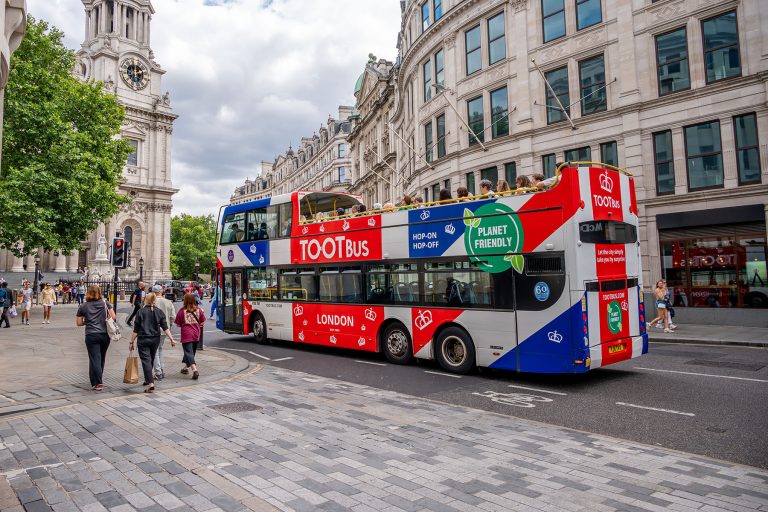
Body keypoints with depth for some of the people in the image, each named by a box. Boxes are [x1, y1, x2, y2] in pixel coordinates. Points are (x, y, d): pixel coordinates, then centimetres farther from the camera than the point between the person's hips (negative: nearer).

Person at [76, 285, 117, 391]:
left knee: (95, 359, -2)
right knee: (101, 358, 15)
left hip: (91, 336, -2)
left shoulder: (83, 307, 2)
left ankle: (99, 382, -12)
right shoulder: (105, 303, 3)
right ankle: (95, 380, 28)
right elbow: (114, 317, 0)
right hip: (105, 335, 2)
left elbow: (79, 323, 4)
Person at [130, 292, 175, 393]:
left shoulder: (141, 312, -6)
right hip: (155, 339, 4)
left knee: (146, 360, -5)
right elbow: (165, 328, -5)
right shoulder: (159, 312, 2)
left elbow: (136, 330, -5)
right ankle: (148, 379, 35)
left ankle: (150, 383, -16)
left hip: (143, 340, -4)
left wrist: (132, 342, 1)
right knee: (151, 359, 21)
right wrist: (171, 339, -4)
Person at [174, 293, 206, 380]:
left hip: (186, 335, -4)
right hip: (196, 334, 4)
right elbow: (202, 322, 5)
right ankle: (186, 367, 35)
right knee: (192, 351, 20)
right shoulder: (199, 310, -1)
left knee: (189, 352, -4)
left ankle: (195, 370, -19)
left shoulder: (182, 311, -10)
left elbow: (178, 324, -1)